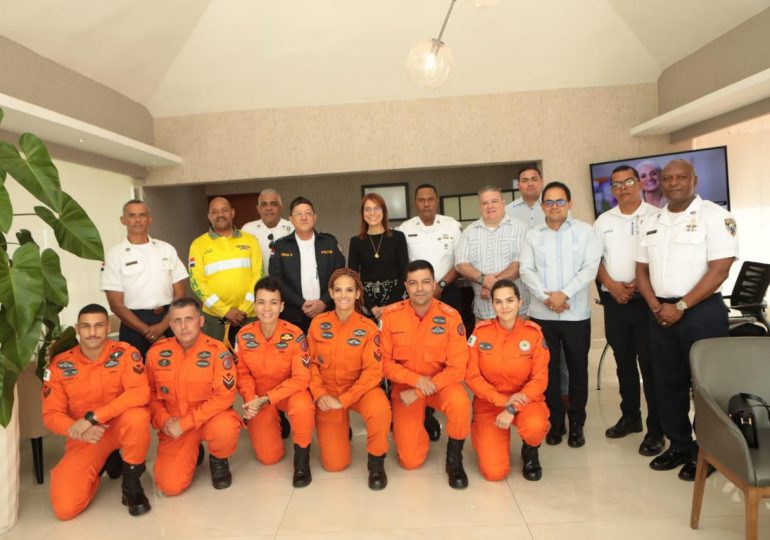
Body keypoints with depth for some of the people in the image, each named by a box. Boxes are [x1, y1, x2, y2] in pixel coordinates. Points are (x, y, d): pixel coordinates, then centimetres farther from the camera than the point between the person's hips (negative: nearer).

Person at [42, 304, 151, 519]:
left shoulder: (124, 353, -14)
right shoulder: (60, 365, -7)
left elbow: (140, 393, -27)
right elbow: (51, 414, -5)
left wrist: (92, 417, -31)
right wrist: (78, 431, -26)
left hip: (122, 427, -2)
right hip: (84, 439, 3)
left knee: (138, 416, -38)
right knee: (65, 508, -14)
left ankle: (131, 482, -11)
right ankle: (104, 463, 19)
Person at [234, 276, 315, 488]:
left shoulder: (294, 335, -22)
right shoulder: (244, 335, -13)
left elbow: (301, 378, -23)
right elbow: (243, 373, -2)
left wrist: (266, 399, -29)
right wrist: (251, 400, -19)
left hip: (289, 391, -2)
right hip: (259, 397, 3)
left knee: (302, 406, -38)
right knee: (268, 457, -4)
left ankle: (302, 458, -10)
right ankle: (276, 424, 30)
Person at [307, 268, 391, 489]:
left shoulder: (368, 328, -13)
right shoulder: (318, 324, -5)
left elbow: (373, 371, -16)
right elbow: (312, 363, 1)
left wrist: (343, 400, -22)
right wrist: (320, 395, -14)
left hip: (359, 389, -2)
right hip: (328, 391, 2)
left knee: (380, 410, -38)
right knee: (334, 464, -2)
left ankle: (376, 461, -7)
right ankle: (341, 429, 33)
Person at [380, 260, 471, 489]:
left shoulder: (450, 316, -16)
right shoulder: (390, 315, -13)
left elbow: (457, 368, -16)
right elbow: (385, 361, -7)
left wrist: (419, 392, -21)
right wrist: (416, 380, -21)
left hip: (441, 383, 0)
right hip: (405, 385, 0)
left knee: (460, 403, -35)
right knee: (411, 461, -7)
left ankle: (454, 459, -6)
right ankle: (405, 428, 29)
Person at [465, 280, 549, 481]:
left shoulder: (533, 332, -10)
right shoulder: (481, 331, -10)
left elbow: (540, 379, -11)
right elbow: (472, 376, -8)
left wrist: (512, 409, -22)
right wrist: (502, 400, -19)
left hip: (524, 400, 0)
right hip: (490, 403, 0)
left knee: (535, 426, -36)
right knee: (494, 472, -13)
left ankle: (530, 452, 3)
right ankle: (482, 433, 22)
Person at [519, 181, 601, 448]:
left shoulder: (585, 231, 3)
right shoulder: (532, 236, 8)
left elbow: (590, 268, -7)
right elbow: (526, 270, -1)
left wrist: (564, 294, -16)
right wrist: (546, 297, -15)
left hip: (577, 314, -1)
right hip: (541, 314, 1)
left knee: (578, 369, 7)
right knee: (548, 368, 8)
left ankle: (576, 423, 22)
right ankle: (555, 421, 22)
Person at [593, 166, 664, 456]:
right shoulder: (603, 221, 11)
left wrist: (639, 283, -16)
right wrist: (612, 285, -6)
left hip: (647, 300, -4)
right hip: (614, 300, 4)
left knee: (650, 364, -1)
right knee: (624, 361, 13)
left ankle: (655, 429, 9)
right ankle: (630, 417, 27)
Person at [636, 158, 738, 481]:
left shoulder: (715, 216, -7)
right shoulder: (651, 223, 11)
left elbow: (719, 270, -14)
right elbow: (642, 269, 13)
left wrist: (680, 307, -15)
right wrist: (655, 306, -2)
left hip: (702, 311, -5)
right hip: (661, 313, 6)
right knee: (667, 383, 11)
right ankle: (679, 446, 26)